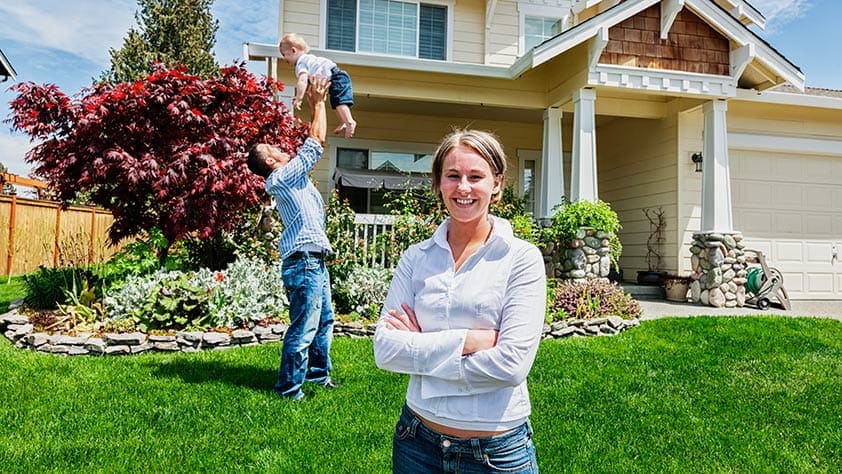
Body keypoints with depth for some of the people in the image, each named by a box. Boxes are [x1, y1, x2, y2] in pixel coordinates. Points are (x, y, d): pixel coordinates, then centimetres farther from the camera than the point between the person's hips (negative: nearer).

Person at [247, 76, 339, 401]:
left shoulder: (292, 177, 18)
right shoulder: (282, 177, -10)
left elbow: (313, 146, 24)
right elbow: (316, 143, -10)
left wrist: (317, 103, 21)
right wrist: (318, 102, -2)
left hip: (315, 261, 11)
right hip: (304, 261, -11)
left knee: (324, 321, 20)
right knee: (303, 329, -6)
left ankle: (318, 372, 33)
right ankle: (289, 387, 4)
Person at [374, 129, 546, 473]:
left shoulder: (522, 258, -10)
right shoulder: (416, 257, -1)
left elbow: (512, 364, -19)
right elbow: (385, 348, -10)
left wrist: (421, 346, -13)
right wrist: (467, 340, -19)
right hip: (418, 442, 3)